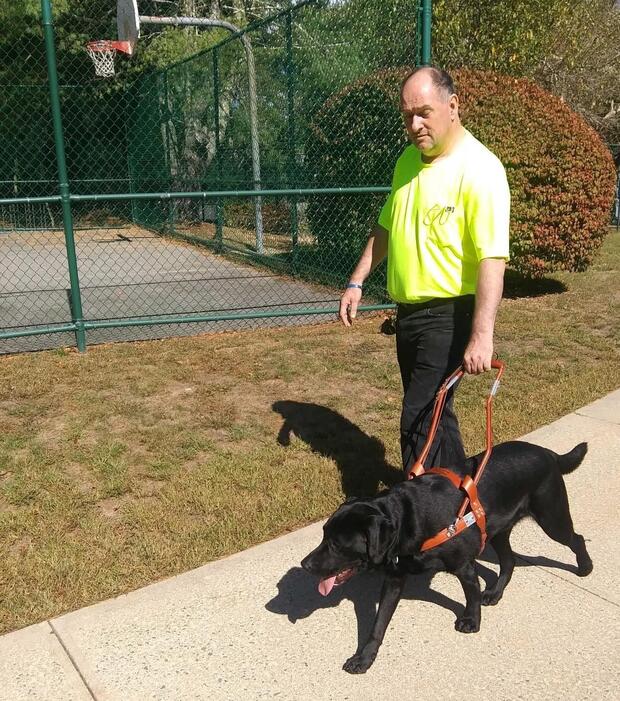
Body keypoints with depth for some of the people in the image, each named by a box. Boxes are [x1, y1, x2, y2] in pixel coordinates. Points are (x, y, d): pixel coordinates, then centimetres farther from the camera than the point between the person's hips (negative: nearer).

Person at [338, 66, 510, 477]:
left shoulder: (479, 169, -17)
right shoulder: (408, 160, 8)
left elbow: (493, 258, -24)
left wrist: (481, 337, -31)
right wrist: (357, 282, 15)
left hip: (448, 316, -8)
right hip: (408, 311, 8)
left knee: (420, 421, -7)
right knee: (434, 411, 19)